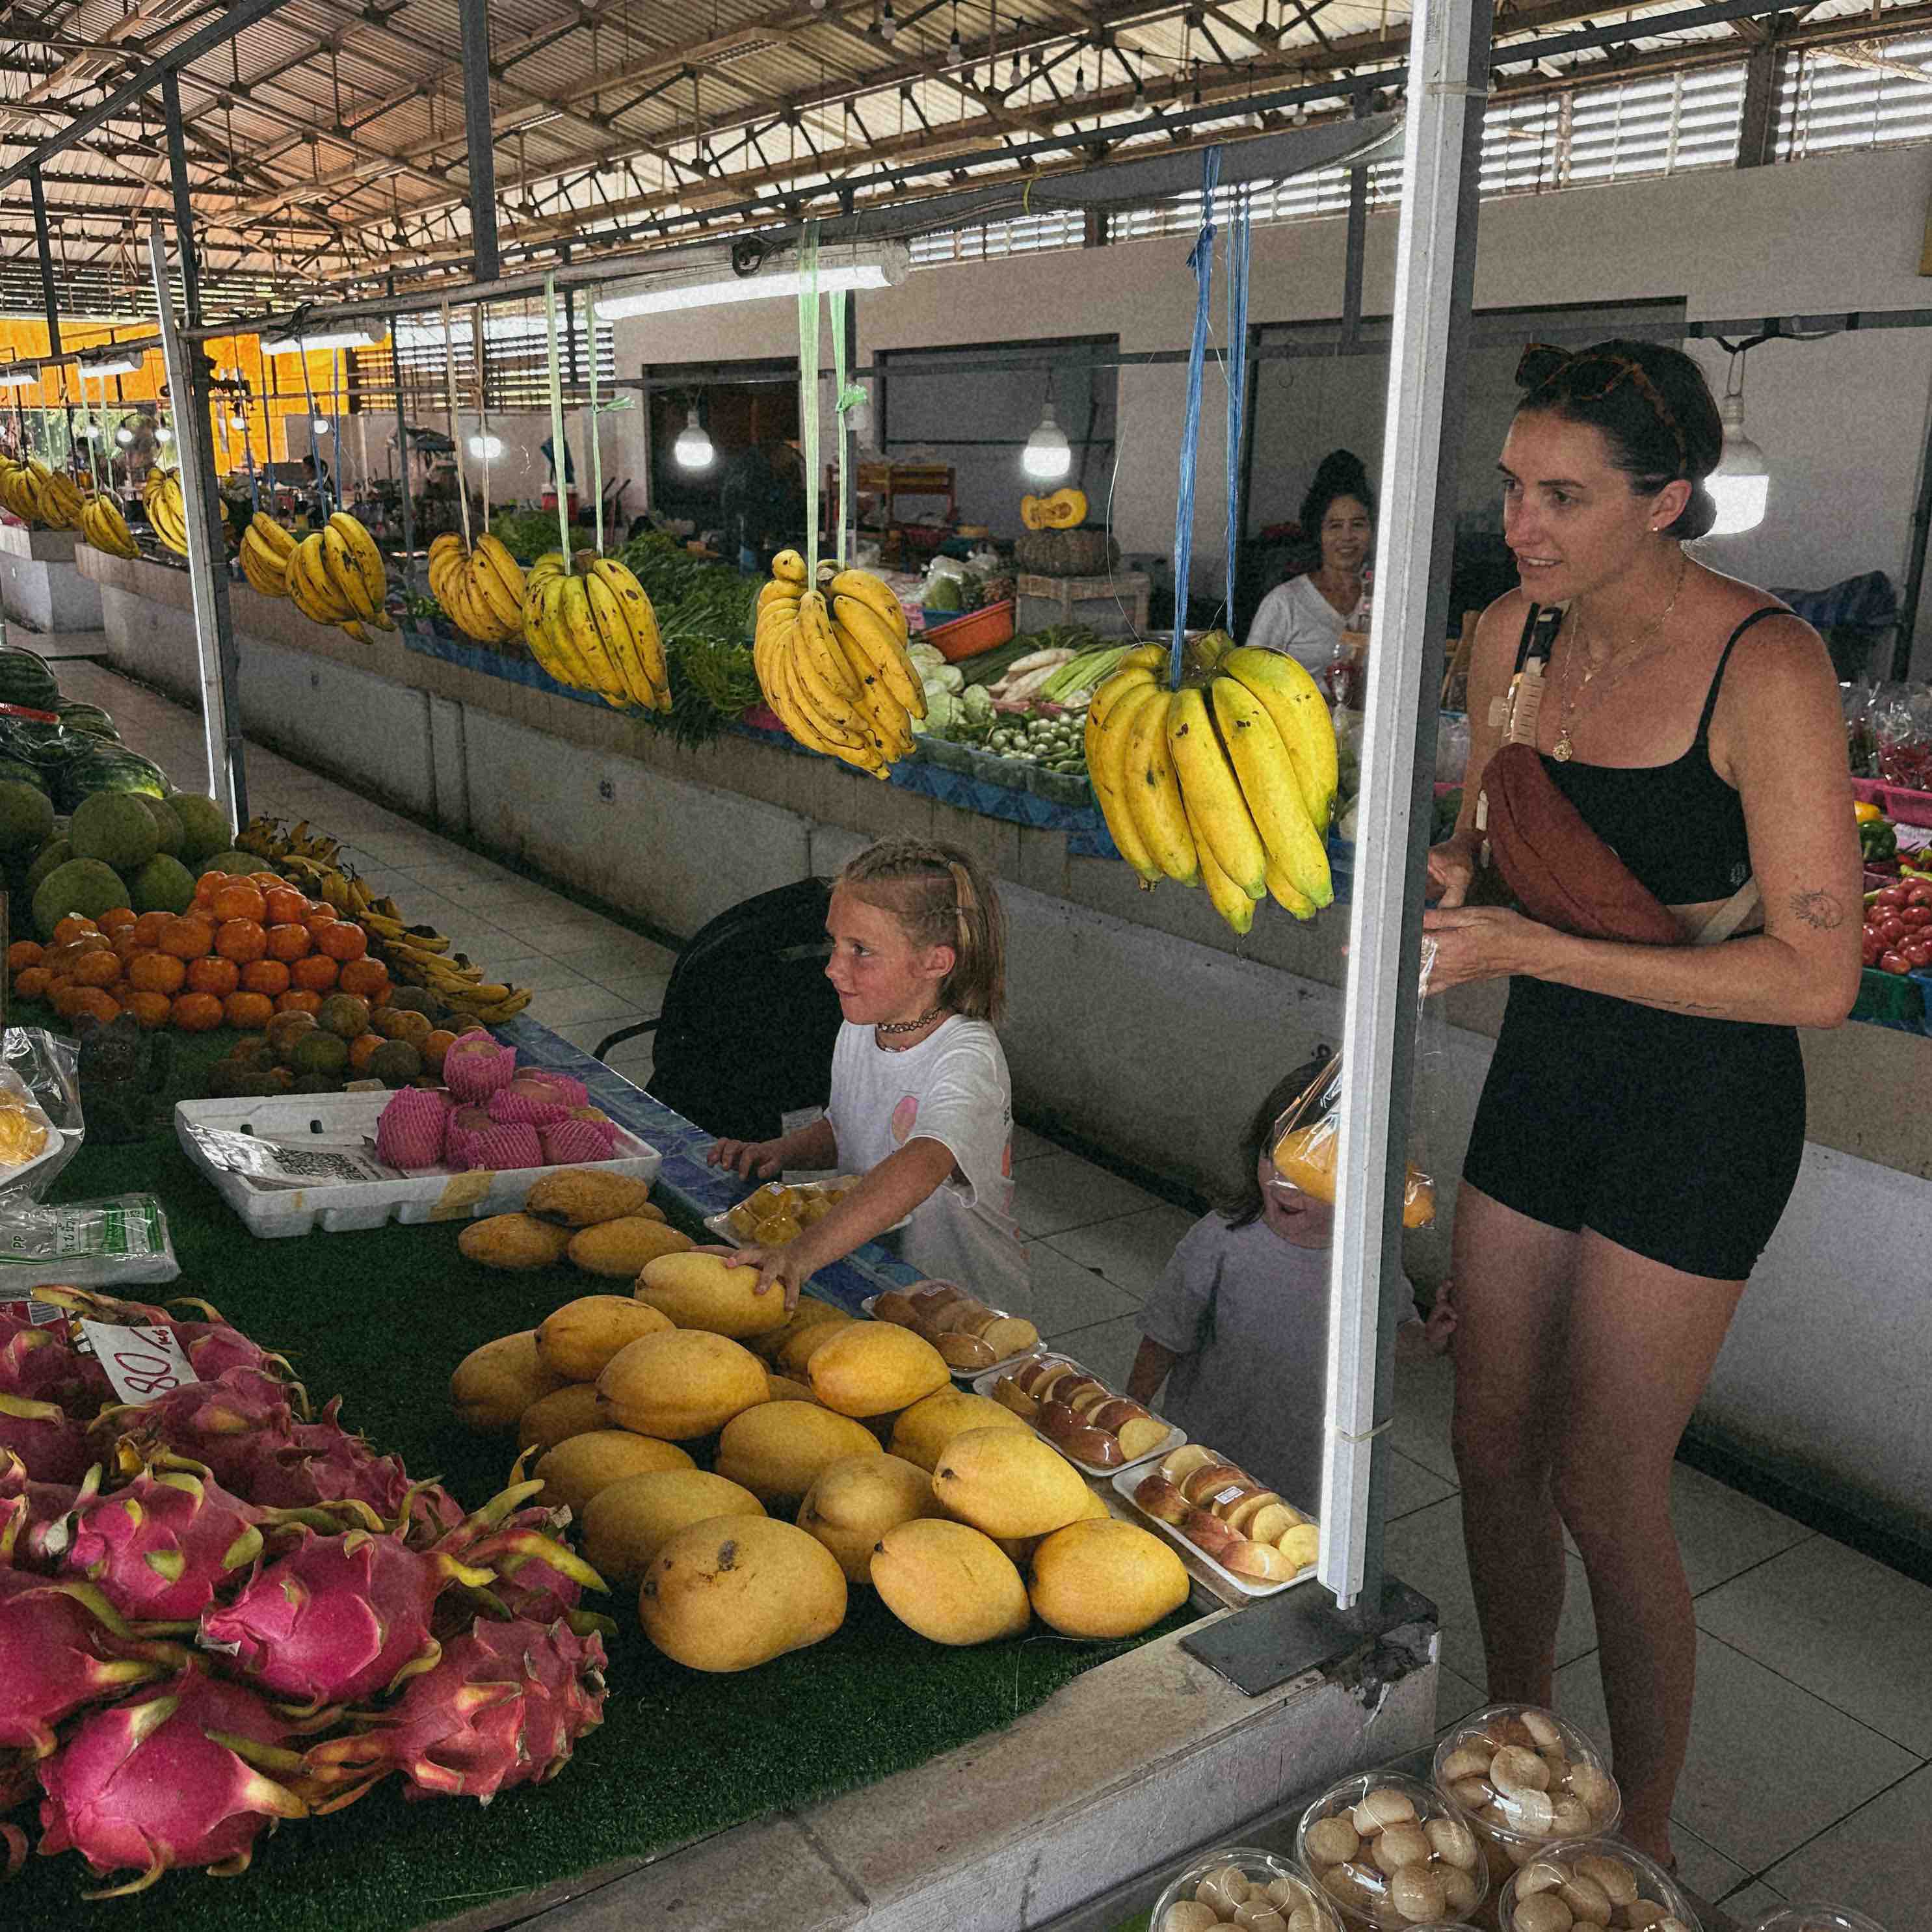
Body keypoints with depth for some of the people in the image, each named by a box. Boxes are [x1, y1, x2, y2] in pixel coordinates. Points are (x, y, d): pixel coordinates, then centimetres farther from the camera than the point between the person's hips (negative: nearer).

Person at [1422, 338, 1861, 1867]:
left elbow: (1817, 977, -22)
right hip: (1544, 1070, 6)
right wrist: (1446, 871, -9)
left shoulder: (1765, 668, -21)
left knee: (1604, 1488, 2)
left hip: (1699, 1105, -6)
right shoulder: (1514, 634, -1)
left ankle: (1644, 1844, 27)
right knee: (1493, 1442, 14)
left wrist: (1531, 948, -26)